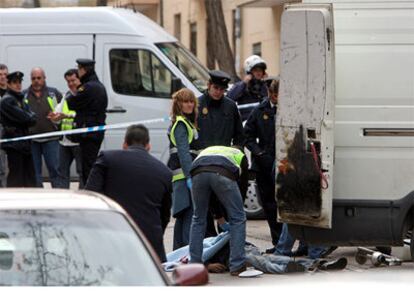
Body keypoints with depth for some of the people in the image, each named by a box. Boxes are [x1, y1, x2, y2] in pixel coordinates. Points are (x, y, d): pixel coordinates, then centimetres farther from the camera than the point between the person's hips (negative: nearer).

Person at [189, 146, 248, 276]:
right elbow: (243, 185, 33)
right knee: (238, 218, 12)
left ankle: (195, 265, 21)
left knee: (198, 219, 22)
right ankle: (237, 266, 9)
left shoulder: (206, 151, 44)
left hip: (198, 172, 3)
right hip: (223, 174, -3)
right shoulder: (240, 155, 36)